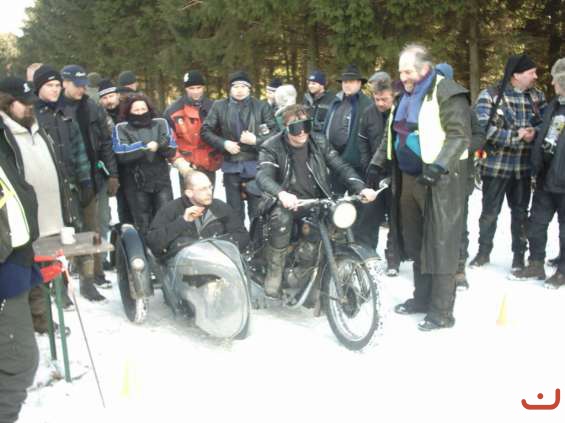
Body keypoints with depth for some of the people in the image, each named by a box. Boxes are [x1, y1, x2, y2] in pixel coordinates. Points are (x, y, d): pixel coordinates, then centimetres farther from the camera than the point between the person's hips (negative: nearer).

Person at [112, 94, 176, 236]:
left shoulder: (160, 123, 5)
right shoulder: (121, 128, -1)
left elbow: (171, 150, -2)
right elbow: (121, 154, -16)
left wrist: (163, 144, -23)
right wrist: (146, 146, -15)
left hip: (161, 181, 1)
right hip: (136, 183, -1)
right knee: (143, 224, 8)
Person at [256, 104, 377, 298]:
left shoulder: (319, 143, 7)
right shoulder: (271, 147, -6)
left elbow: (340, 166, 1)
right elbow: (263, 176, -22)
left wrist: (361, 188, -19)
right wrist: (281, 194, -45)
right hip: (287, 202, -3)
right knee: (281, 218, -36)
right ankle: (274, 273, -20)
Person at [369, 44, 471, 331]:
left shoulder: (448, 94, -11)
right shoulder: (406, 95, 15)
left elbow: (460, 136, -18)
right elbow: (393, 133, 24)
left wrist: (438, 167, -29)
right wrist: (378, 162, 17)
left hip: (439, 179, -8)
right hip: (409, 178, 8)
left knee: (440, 244, -4)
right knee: (415, 242, 15)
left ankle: (442, 312, 4)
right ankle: (422, 298, 29)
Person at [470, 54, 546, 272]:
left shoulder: (537, 96, 5)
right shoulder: (490, 96, -9)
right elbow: (483, 128, -19)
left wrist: (534, 133, -18)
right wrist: (516, 135, -20)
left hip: (524, 166, 3)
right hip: (496, 165, -3)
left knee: (520, 212, 13)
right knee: (490, 212, 9)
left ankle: (519, 255, 26)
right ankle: (483, 252, 26)